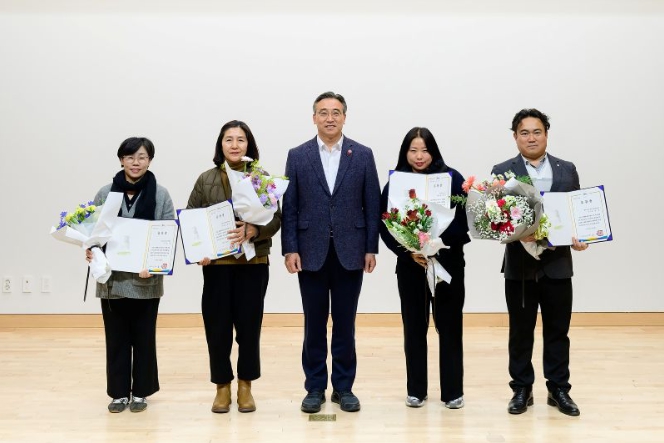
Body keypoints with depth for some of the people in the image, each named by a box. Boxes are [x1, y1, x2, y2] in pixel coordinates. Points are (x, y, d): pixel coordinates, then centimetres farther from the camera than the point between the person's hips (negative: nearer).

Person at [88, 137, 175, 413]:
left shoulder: (160, 195, 0)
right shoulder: (105, 193, 4)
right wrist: (90, 251, -11)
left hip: (147, 280, -1)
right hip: (112, 278, 1)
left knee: (144, 336, 8)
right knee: (116, 337, 8)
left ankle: (140, 392, 21)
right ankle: (119, 392, 21)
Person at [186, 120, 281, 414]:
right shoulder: (206, 179, 5)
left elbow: (275, 219, -2)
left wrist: (251, 230, -21)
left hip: (253, 262, -1)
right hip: (216, 263, 1)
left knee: (249, 325, 5)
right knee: (217, 326, 3)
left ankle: (245, 386, 20)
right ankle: (222, 387, 19)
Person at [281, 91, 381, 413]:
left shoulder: (363, 155, 4)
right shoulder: (297, 156, 4)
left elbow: (372, 205, 3)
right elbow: (289, 207, 1)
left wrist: (371, 249, -2)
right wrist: (290, 249, -5)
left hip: (349, 251, 0)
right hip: (311, 251, 0)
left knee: (345, 323, 7)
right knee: (314, 324, 7)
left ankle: (343, 387, 19)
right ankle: (315, 387, 18)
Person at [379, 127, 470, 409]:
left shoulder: (451, 178, -2)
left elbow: (467, 217, -6)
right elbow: (385, 226, 0)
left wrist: (444, 242, -20)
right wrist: (408, 252, -13)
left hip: (448, 262, -1)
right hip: (410, 265, 1)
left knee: (449, 326, 4)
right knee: (414, 327, 7)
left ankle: (452, 391, 16)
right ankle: (416, 390, 19)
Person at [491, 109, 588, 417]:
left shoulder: (567, 170, 8)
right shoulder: (502, 172, 0)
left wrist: (579, 238, -10)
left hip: (557, 263, 2)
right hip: (520, 264, -2)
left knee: (557, 330, 9)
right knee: (520, 331, 7)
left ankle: (558, 389, 21)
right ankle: (522, 389, 19)